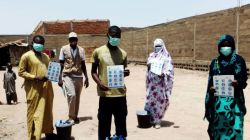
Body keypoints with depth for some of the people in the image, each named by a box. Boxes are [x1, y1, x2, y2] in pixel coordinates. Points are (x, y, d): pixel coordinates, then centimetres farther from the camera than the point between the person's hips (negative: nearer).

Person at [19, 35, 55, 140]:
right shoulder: (26, 56, -3)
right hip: (34, 89, -6)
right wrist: (35, 77, -17)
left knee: (47, 111, 14)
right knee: (34, 113, -1)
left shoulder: (46, 56, 16)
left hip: (47, 87, 6)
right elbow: (21, 72, -6)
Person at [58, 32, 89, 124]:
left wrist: (86, 78, 10)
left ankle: (75, 116, 23)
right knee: (72, 95, -17)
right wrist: (60, 78, -2)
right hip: (67, 76, -3)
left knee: (77, 98, 8)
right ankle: (71, 117, -1)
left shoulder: (81, 50, 7)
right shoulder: (64, 49, 0)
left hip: (78, 77, 3)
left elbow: (83, 65, 12)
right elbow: (61, 65, 2)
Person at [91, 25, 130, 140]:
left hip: (120, 93, 3)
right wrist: (99, 83, -15)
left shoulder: (123, 53, 8)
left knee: (121, 121, 12)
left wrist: (125, 73, -8)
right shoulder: (98, 52, 0)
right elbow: (93, 71, 4)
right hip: (105, 94, -2)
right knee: (104, 122, 5)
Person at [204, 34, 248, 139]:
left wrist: (238, 83, -21)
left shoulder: (239, 60, 2)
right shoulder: (215, 62, 7)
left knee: (234, 126, -6)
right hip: (218, 99, 2)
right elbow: (210, 81, 7)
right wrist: (211, 88, -13)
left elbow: (244, 79, 0)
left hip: (234, 99, -1)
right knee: (218, 126, 3)